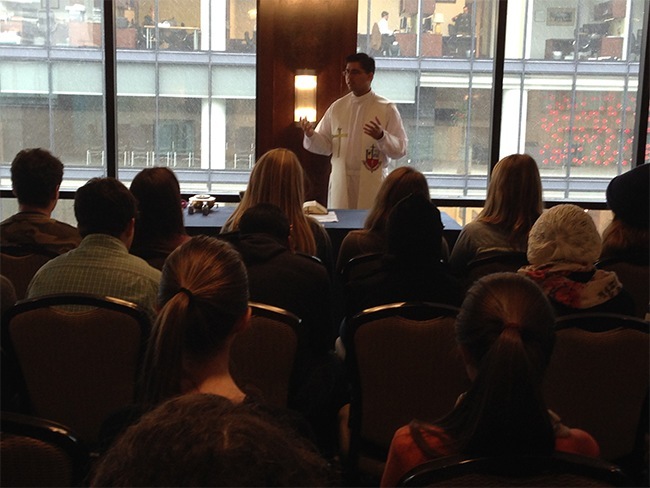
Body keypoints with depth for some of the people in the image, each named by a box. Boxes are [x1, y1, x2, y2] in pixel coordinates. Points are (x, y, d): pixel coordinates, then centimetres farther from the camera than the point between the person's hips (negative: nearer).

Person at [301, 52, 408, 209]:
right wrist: (311, 135, -10)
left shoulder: (387, 109, -1)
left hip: (371, 186, -2)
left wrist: (382, 137, -22)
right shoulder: (337, 107, 9)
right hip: (340, 183, 3)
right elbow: (325, 145, 10)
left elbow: (401, 149, -5)